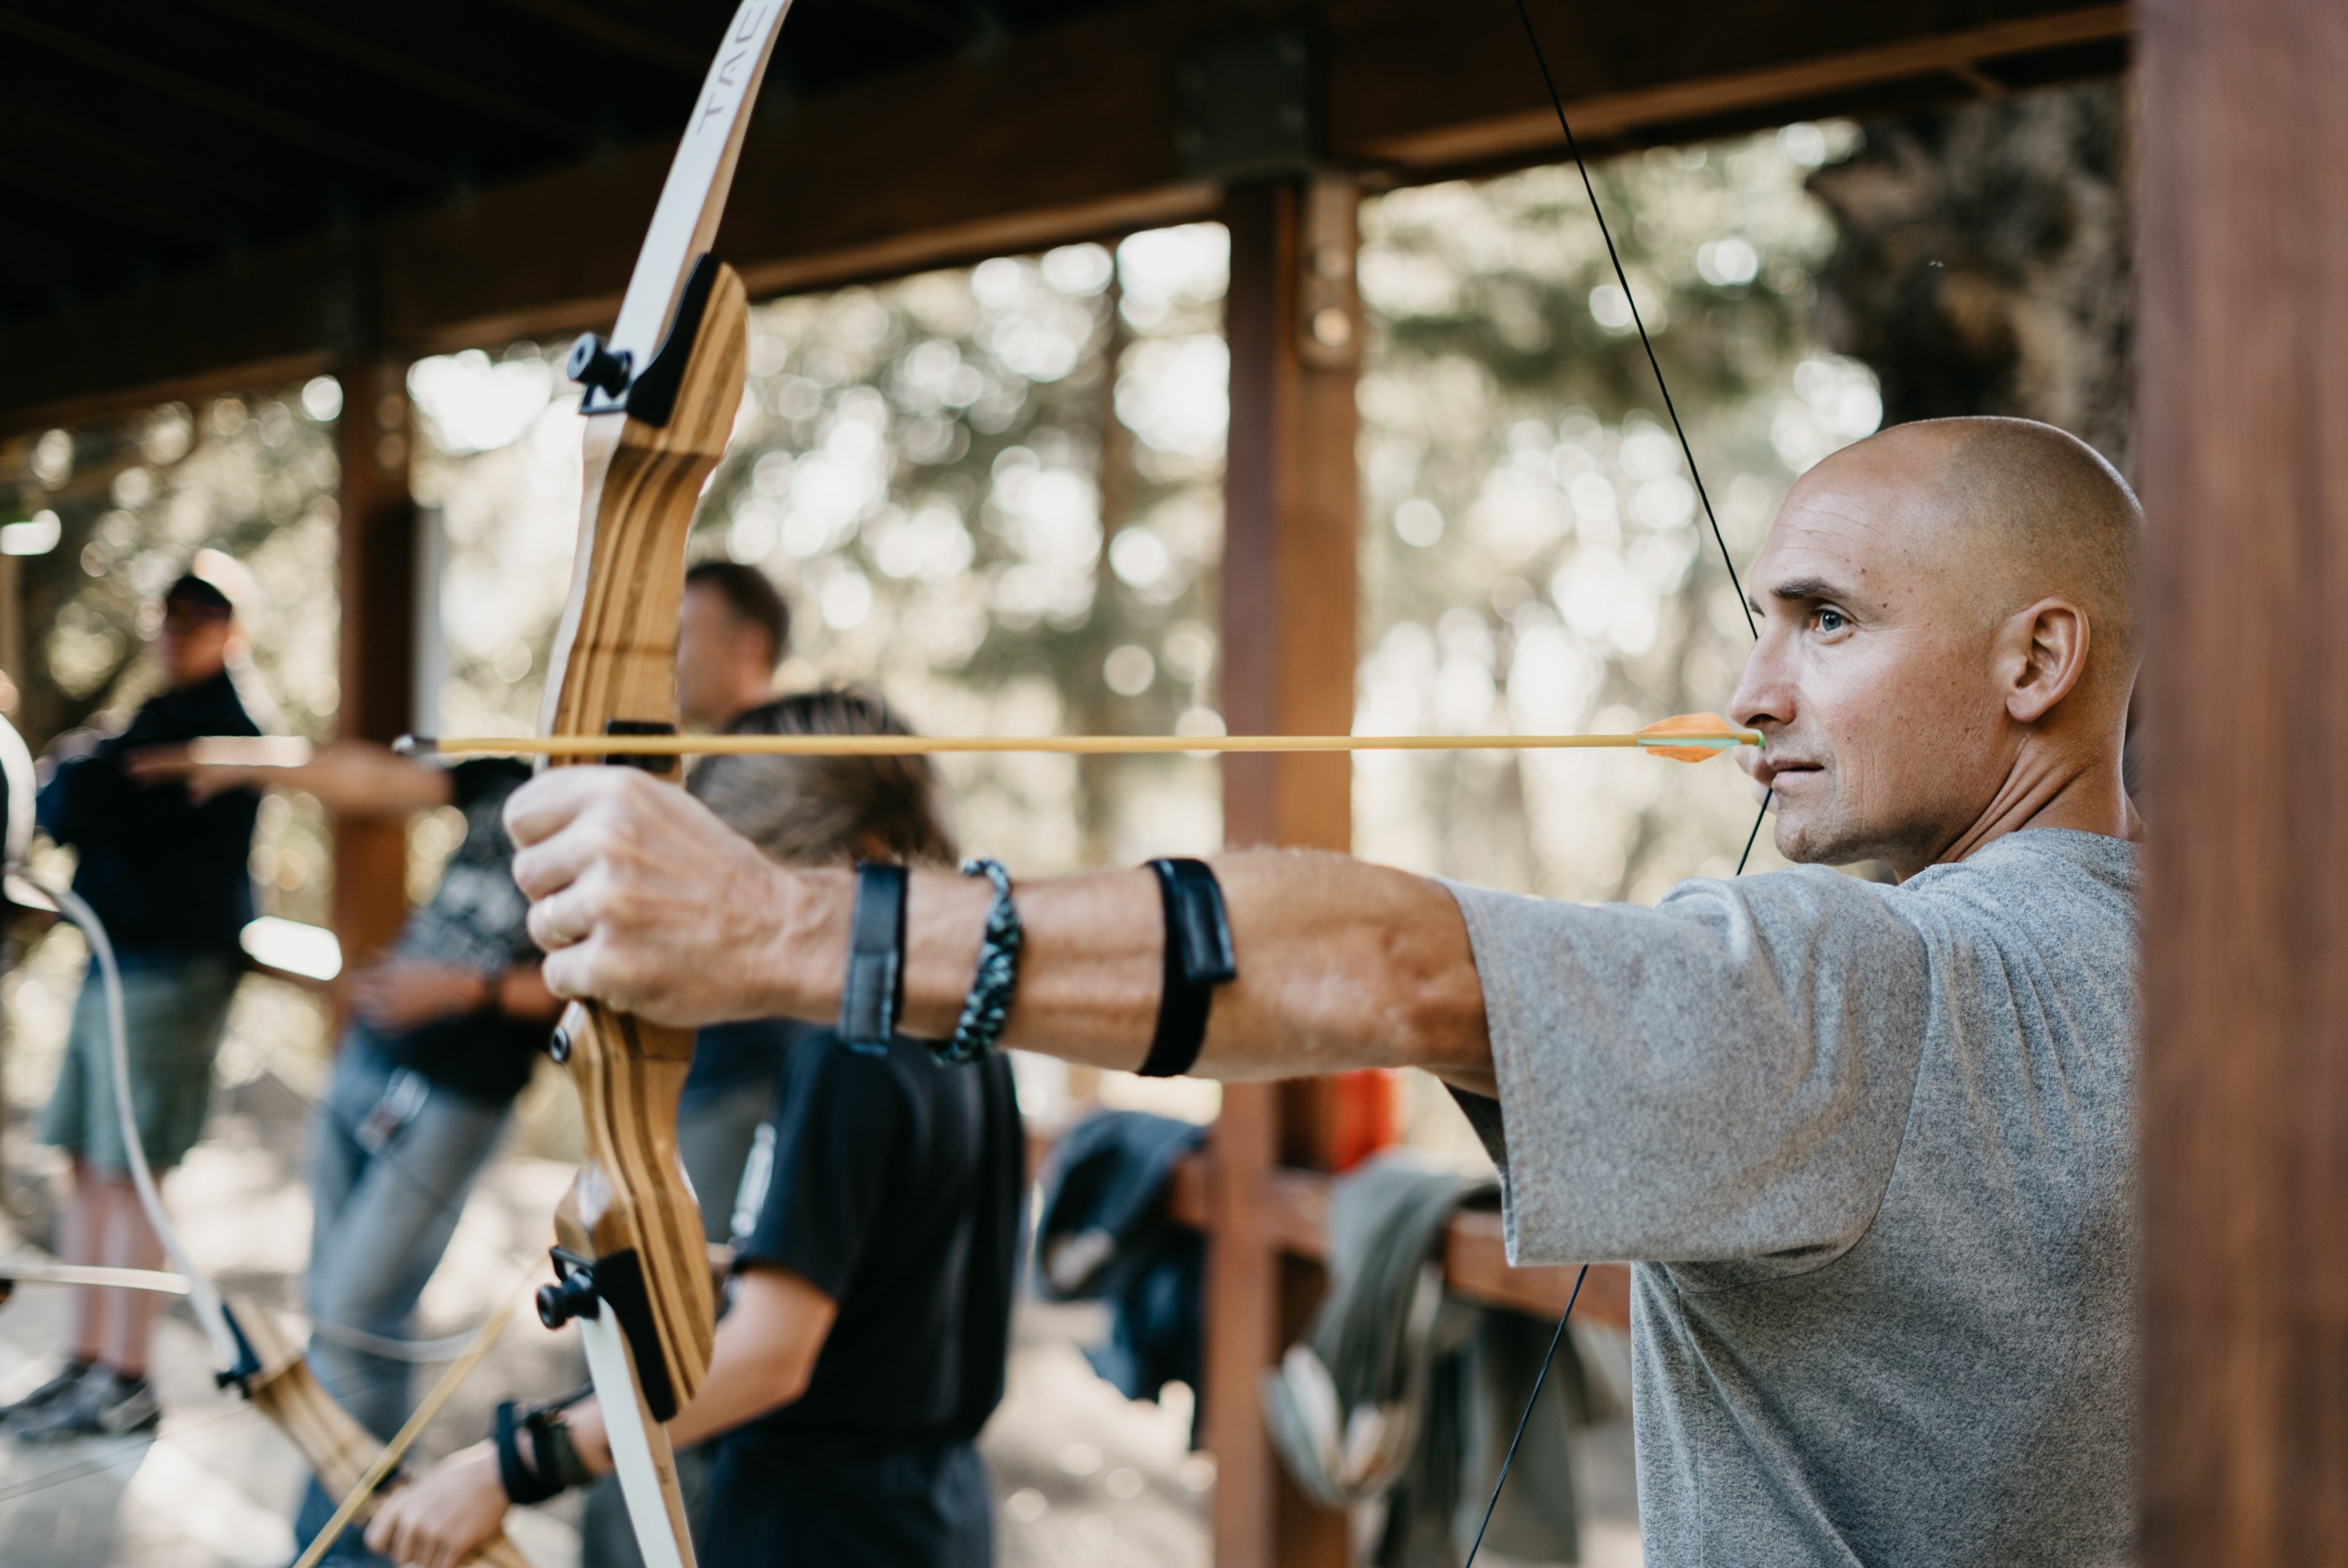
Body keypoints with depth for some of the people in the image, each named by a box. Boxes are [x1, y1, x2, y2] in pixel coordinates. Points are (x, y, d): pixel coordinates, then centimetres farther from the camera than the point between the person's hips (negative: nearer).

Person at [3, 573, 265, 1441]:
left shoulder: (221, 733, -11)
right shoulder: (163, 722, 20)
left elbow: (78, 811, -18)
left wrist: (73, 769, 2)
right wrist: (80, 779, -4)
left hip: (170, 971, -9)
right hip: (116, 964, 9)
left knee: (126, 1175, -7)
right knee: (89, 1169, 10)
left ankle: (126, 1384, 0)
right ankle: (86, 1365, 16)